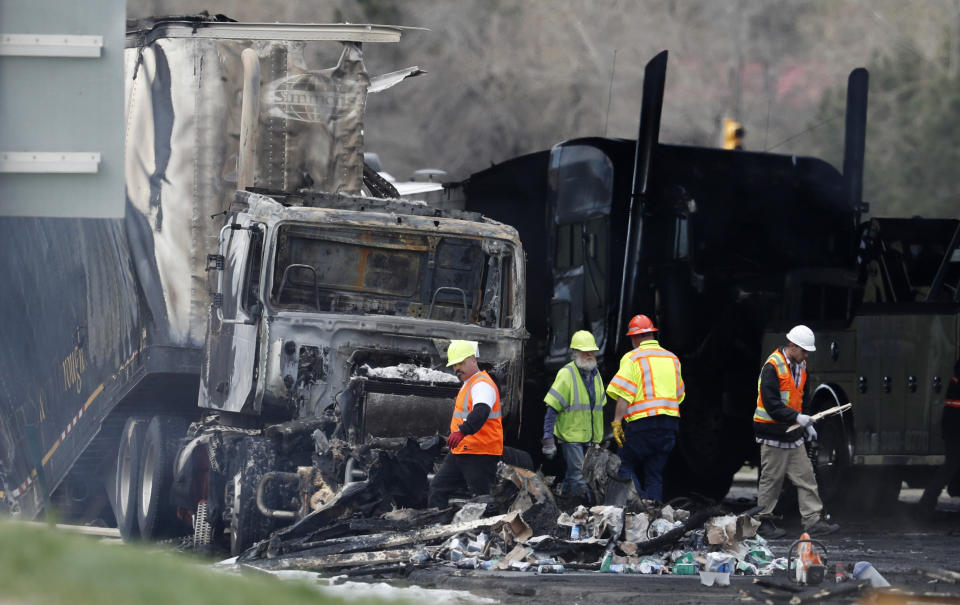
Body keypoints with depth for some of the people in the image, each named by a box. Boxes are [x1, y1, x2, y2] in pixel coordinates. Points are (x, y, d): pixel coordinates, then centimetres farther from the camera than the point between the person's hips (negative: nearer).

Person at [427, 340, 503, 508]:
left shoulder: (482, 385, -15)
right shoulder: (468, 385, 20)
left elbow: (481, 412, -35)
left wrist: (462, 431, -49)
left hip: (479, 456, -11)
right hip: (459, 453, 11)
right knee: (437, 490, 9)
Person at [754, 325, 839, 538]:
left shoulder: (800, 365, 10)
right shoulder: (772, 367, -17)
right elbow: (772, 405, -22)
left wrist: (806, 423, 11)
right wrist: (798, 418, -27)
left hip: (793, 434, 8)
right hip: (773, 435, -8)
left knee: (806, 477, 4)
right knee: (771, 480, 0)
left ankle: (813, 520, 4)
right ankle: (764, 522, 10)